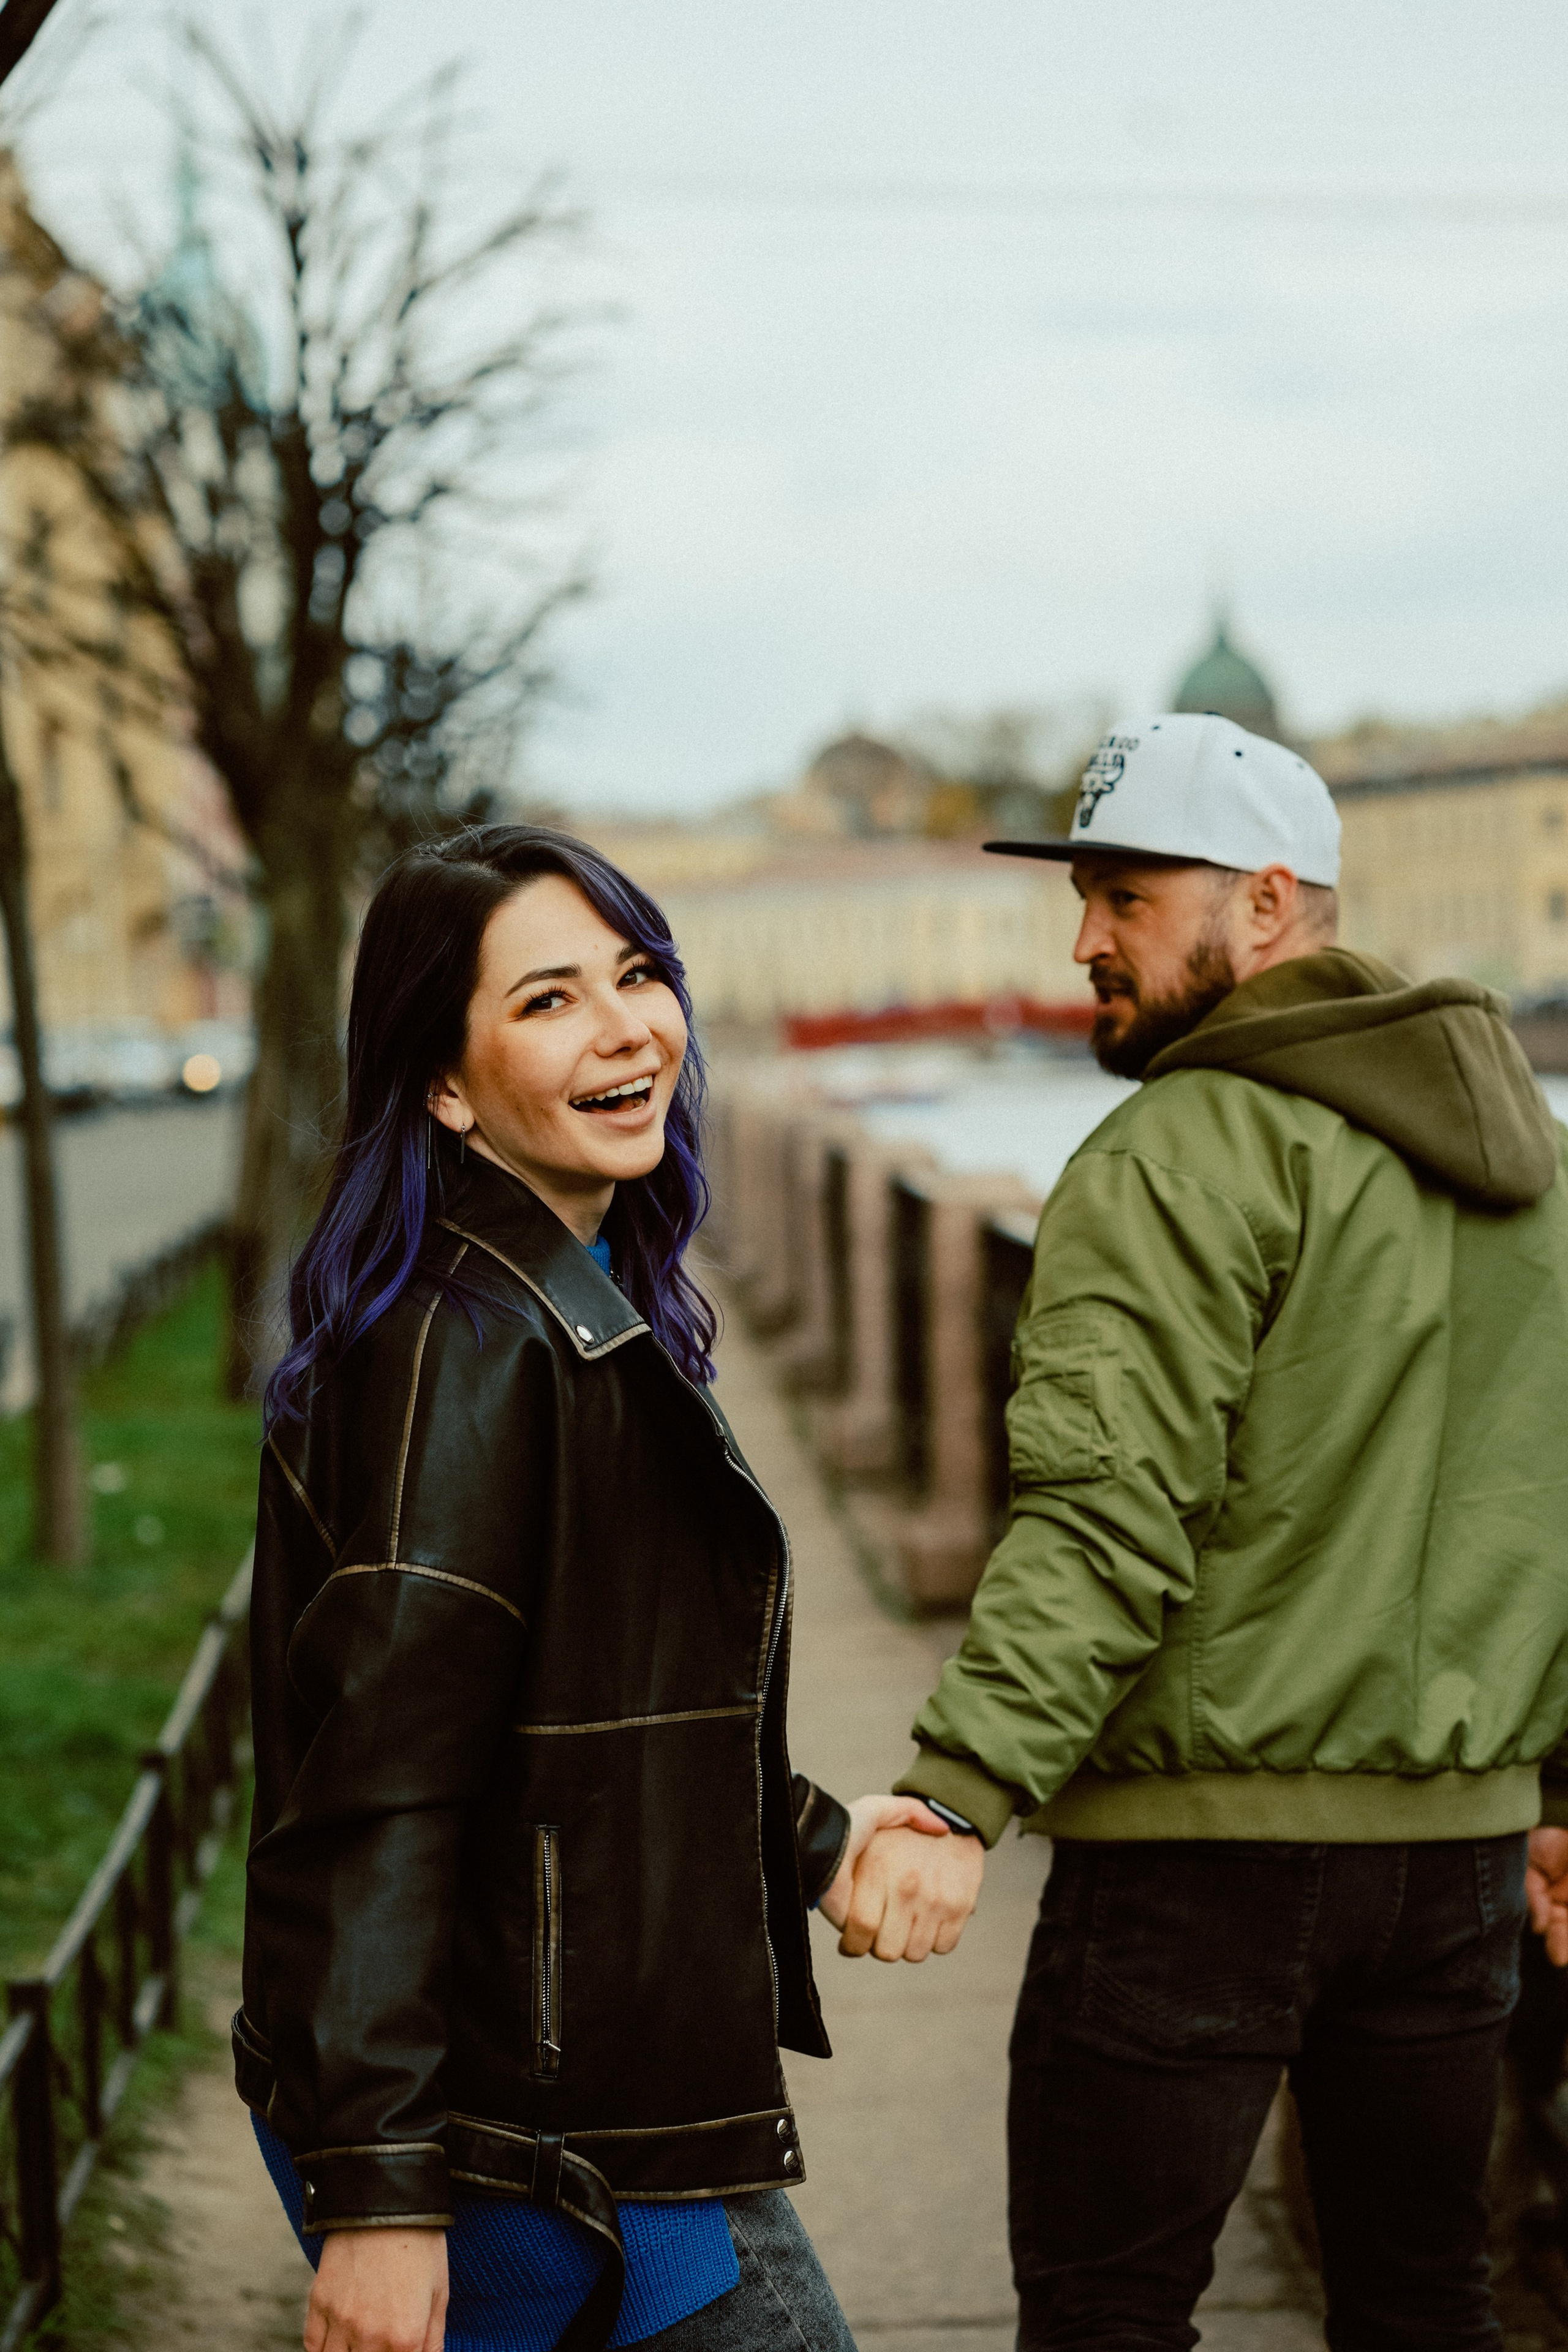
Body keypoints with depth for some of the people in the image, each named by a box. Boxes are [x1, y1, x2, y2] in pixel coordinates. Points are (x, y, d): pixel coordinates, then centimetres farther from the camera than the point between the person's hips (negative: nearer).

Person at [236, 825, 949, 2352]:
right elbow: (382, 1796, -24)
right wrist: (378, 2194, -25)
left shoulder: (594, 1307, 11)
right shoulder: (470, 1345, -20)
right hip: (539, 2148, -10)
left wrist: (804, 1841, 16)